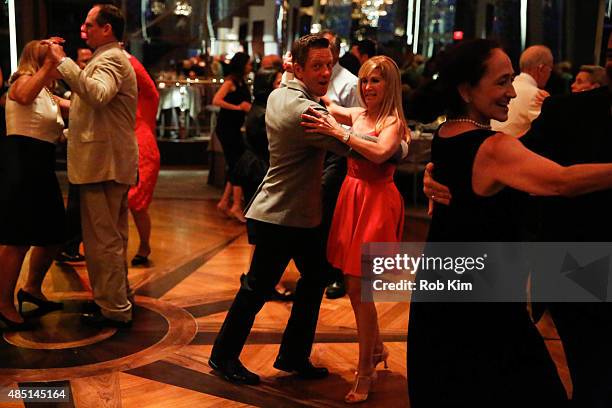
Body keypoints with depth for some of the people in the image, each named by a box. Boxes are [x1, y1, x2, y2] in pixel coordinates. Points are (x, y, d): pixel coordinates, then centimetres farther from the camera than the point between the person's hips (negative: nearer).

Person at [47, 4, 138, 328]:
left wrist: (63, 62, -31)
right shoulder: (111, 58, 22)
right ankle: (118, 299, 31)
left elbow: (97, 94, -34)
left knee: (102, 240, -5)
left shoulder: (110, 59, -13)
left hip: (103, 164, -11)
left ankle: (114, 310, 4)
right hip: (112, 162, 11)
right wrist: (71, 106, 21)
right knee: (112, 238, 19)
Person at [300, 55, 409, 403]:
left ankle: (365, 374, 8)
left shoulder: (393, 121, -8)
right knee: (354, 285, 13)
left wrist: (338, 131, -27)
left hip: (377, 202, -7)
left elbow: (381, 153, -28)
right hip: (352, 196, 7)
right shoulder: (357, 114, 10)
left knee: (358, 288, -5)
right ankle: (376, 349, 35)